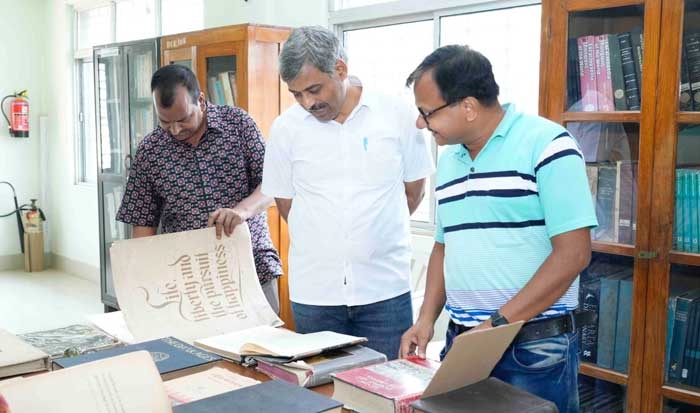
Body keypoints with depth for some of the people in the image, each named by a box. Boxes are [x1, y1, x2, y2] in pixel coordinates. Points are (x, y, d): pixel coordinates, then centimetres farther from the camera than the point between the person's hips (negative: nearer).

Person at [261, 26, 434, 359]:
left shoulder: (398, 114, -4)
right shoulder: (285, 128, -1)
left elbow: (414, 191, 7)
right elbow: (286, 205, 8)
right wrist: (324, 243, 7)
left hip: (384, 288, -1)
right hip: (313, 292, 1)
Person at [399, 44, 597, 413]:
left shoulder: (545, 144, -13)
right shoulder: (448, 160, 9)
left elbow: (573, 253, -17)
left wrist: (498, 323, -18)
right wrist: (427, 318, 4)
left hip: (535, 346, -6)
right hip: (461, 339, 6)